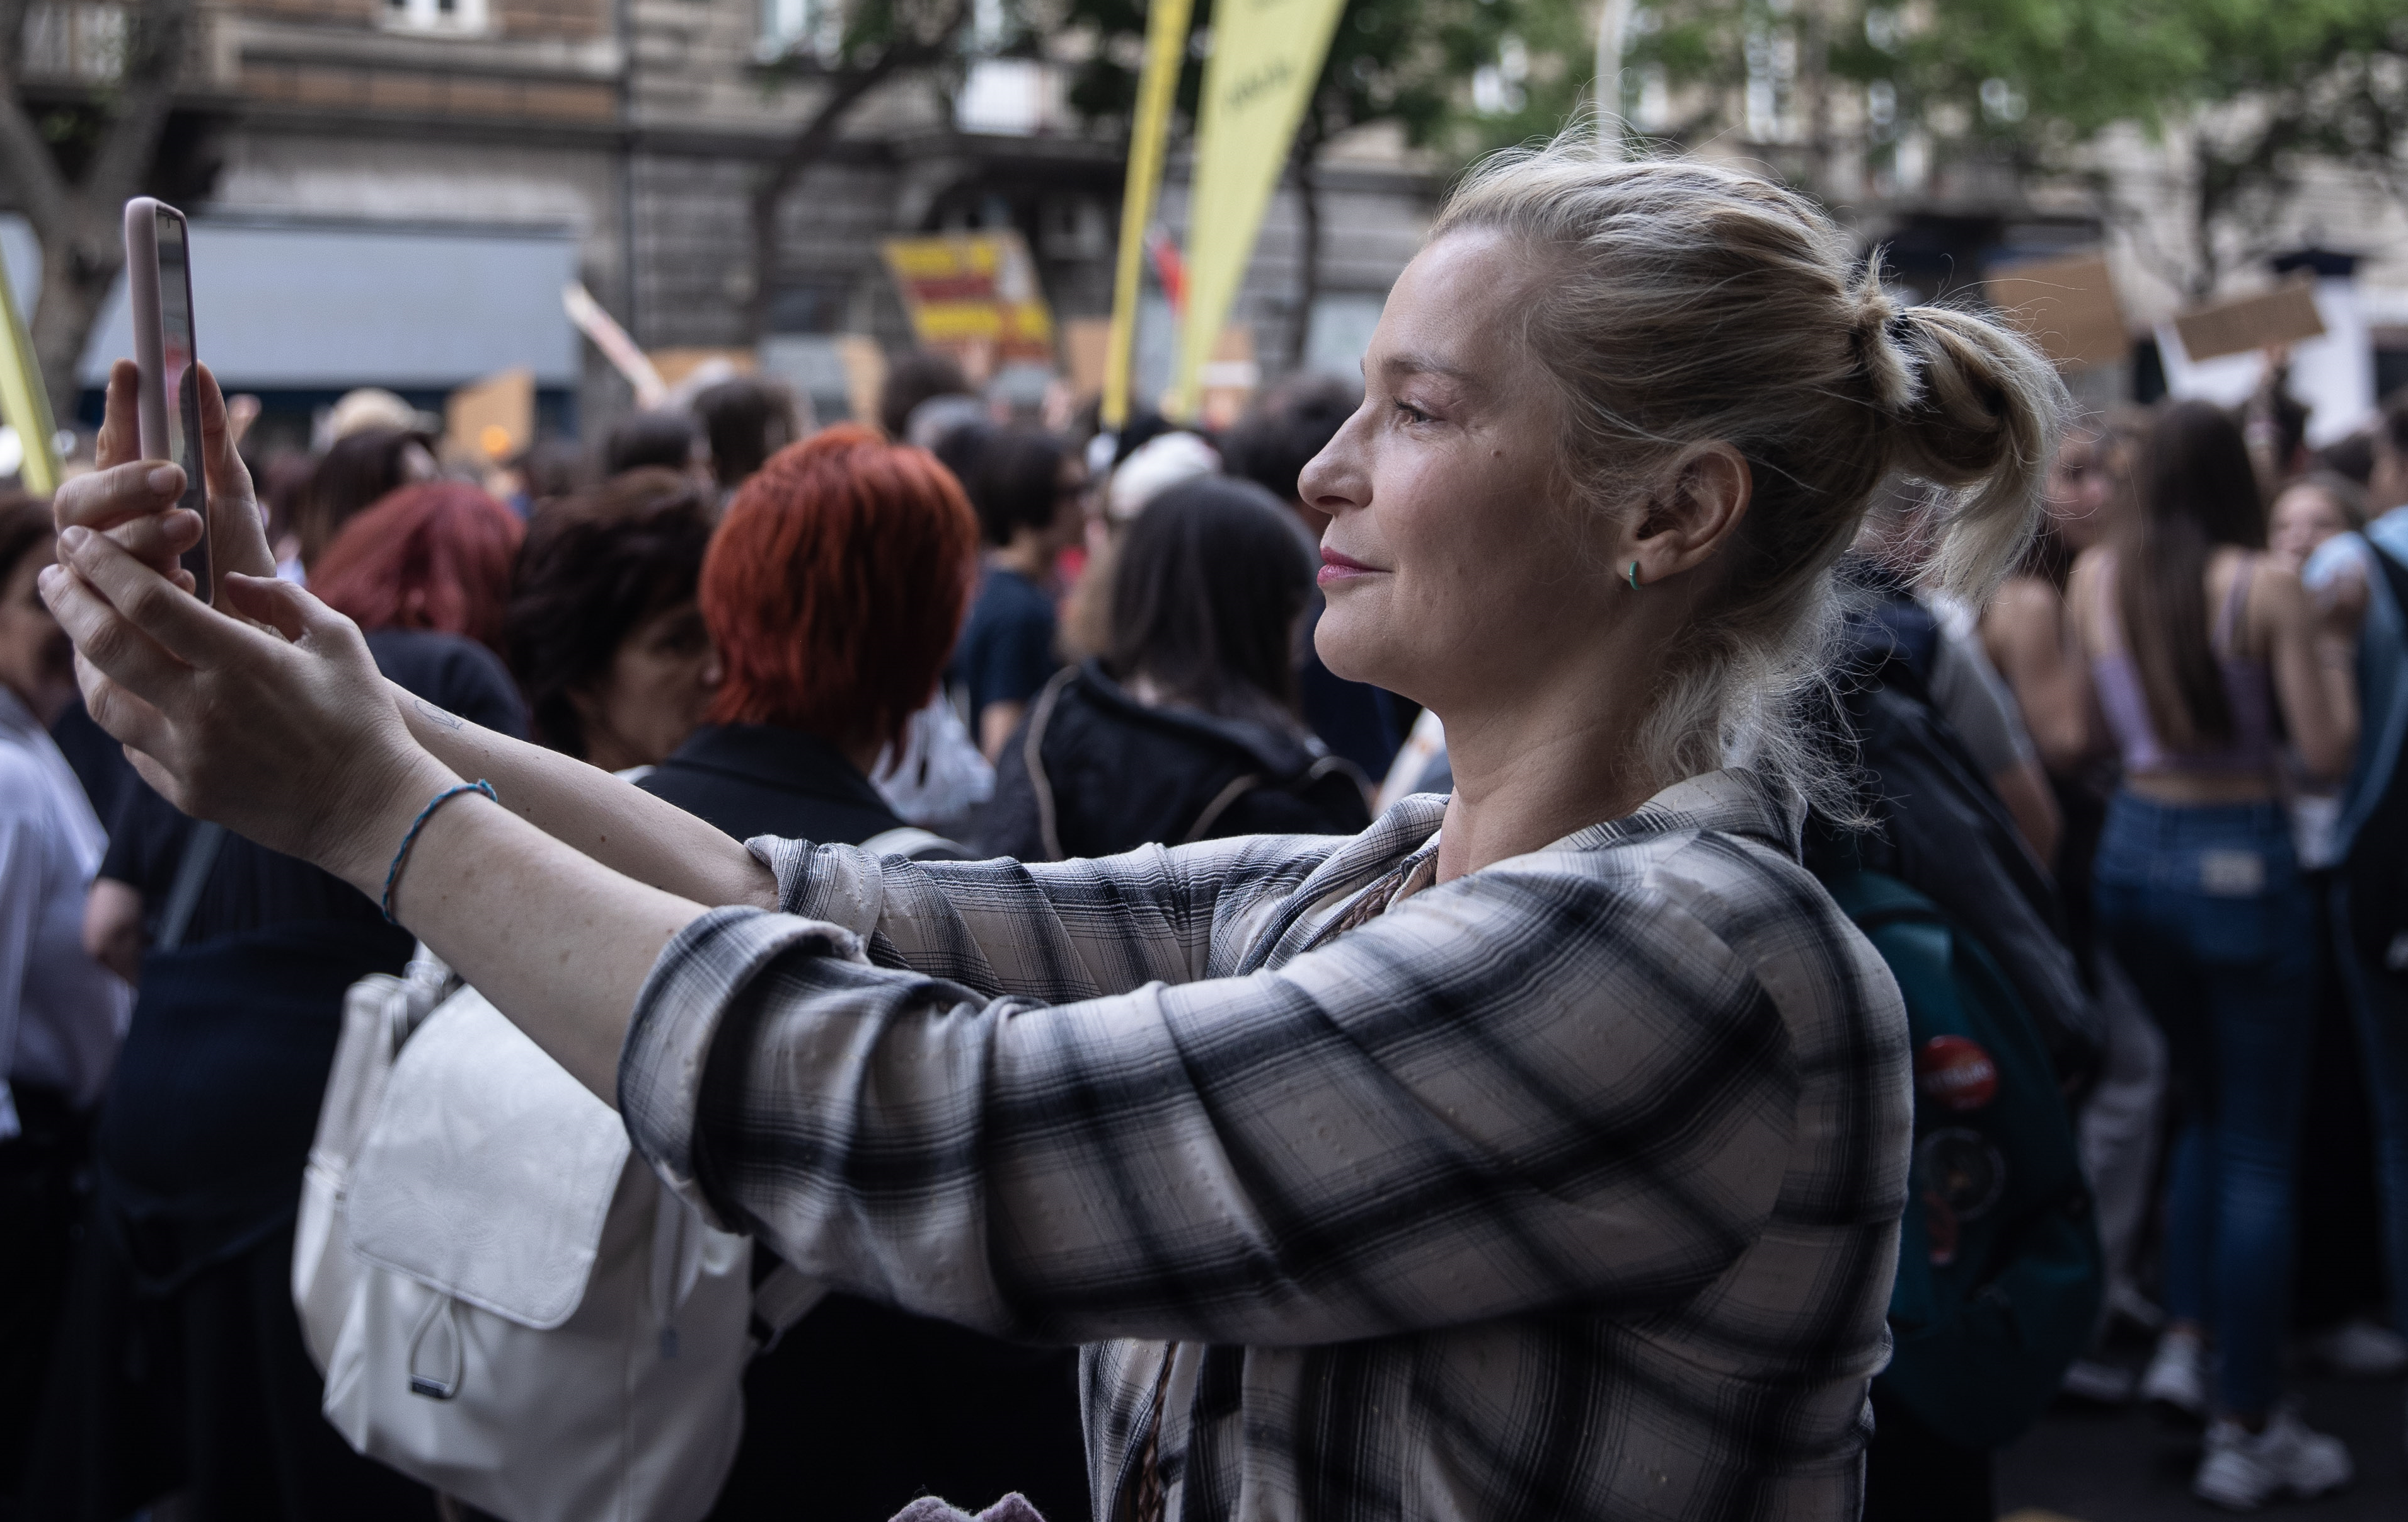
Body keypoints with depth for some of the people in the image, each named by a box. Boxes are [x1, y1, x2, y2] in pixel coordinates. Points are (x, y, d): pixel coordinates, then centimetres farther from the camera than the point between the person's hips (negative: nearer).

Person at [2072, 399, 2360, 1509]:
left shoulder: (2094, 577, 0)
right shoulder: (2264, 586, -14)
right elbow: (2326, 752, -13)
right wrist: (2330, 651, 2)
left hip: (2133, 850, 5)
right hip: (2240, 859, -5)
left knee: (2208, 1106, 26)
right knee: (2261, 1148, 4)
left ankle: (2182, 1343, 19)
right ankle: (2246, 1434, 7)